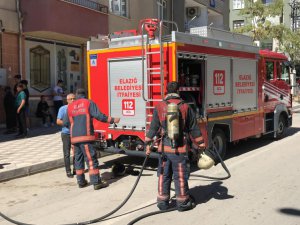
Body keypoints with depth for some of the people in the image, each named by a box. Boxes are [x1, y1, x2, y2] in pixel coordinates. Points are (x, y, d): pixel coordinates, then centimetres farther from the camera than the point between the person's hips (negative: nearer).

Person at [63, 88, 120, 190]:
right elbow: (99, 116, -10)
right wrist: (112, 120, -2)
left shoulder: (70, 106, 14)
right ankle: (96, 182, -6)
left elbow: (65, 122, 14)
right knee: (91, 158, -4)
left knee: (78, 159, 14)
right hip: (85, 136, -5)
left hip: (74, 137, 5)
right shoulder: (89, 103, 2)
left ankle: (81, 181, 19)